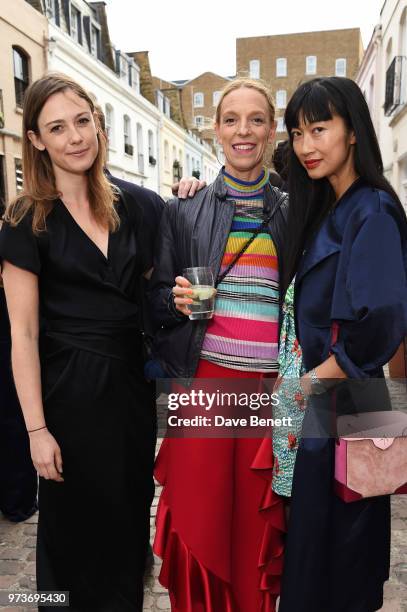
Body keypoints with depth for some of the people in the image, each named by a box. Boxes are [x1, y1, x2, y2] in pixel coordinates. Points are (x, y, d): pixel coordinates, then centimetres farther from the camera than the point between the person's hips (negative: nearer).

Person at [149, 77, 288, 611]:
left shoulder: (291, 212, 8)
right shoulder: (185, 211, 5)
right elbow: (157, 299, 7)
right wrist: (177, 300, -14)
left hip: (270, 382, 1)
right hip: (205, 377, -1)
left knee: (259, 520, 10)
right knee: (199, 514, 7)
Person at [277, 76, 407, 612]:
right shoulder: (324, 208, 10)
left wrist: (309, 382, -15)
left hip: (342, 408, -8)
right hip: (317, 400, 8)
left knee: (331, 547, 9)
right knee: (313, 535, 22)